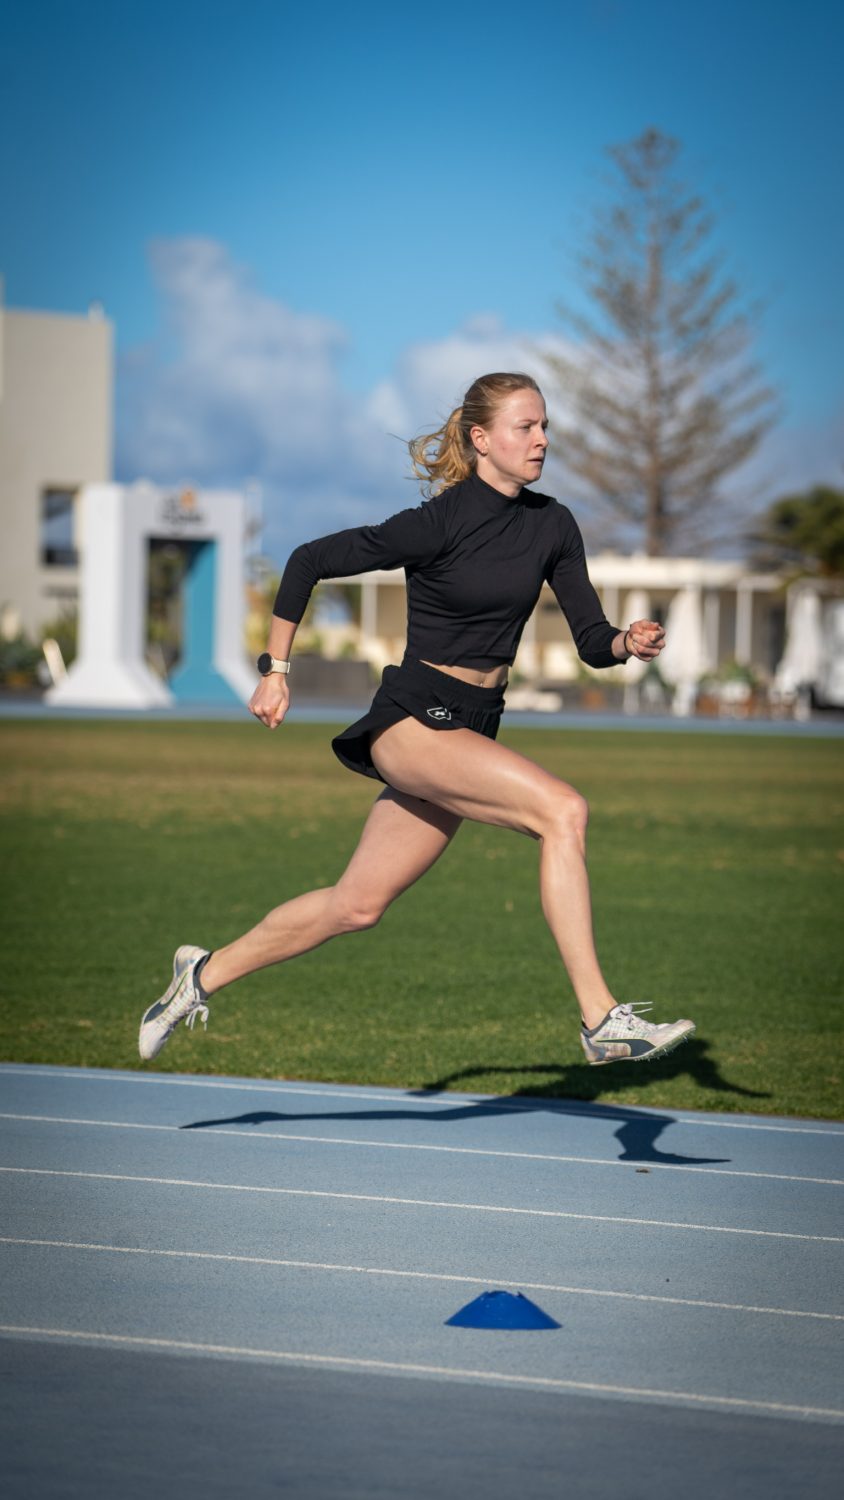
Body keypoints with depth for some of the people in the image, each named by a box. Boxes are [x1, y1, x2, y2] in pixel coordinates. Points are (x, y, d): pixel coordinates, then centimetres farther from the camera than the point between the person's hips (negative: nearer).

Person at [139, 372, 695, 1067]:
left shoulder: (552, 526, 4)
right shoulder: (440, 522, -15)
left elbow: (592, 639, 6)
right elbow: (310, 560, -8)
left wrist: (630, 643, -16)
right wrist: (276, 671, -6)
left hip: (471, 732, 7)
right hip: (413, 720, -7)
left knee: (357, 905, 13)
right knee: (563, 810, -27)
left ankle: (206, 973, 31)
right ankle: (601, 1019, -28)